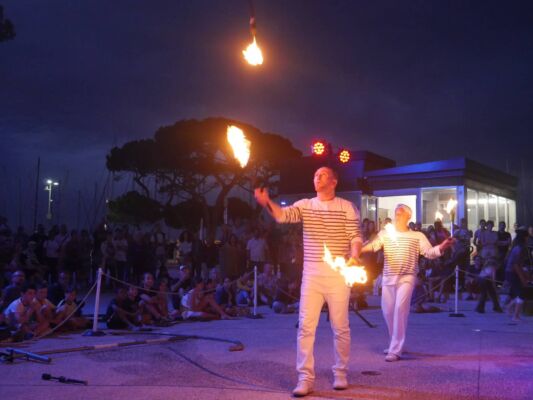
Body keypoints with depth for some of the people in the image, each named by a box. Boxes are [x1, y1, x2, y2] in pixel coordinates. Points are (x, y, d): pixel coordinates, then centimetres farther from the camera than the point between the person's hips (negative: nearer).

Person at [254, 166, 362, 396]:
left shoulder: (347, 207, 2)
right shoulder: (304, 205, 7)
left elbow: (356, 236, -3)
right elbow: (283, 215, -11)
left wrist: (354, 257, -24)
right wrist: (267, 203, -31)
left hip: (338, 274, -2)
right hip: (311, 274, 2)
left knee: (340, 327, 8)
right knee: (305, 326, -2)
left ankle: (341, 373, 25)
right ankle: (305, 378, 5)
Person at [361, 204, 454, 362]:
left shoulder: (417, 236, 6)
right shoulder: (385, 234, 9)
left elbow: (429, 252, -3)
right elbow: (373, 245, -7)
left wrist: (442, 247, -24)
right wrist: (358, 250, -28)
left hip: (406, 277, -3)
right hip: (388, 277, 3)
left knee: (400, 308, -16)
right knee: (388, 311, 8)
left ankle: (395, 350, -11)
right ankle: (395, 343, 31)